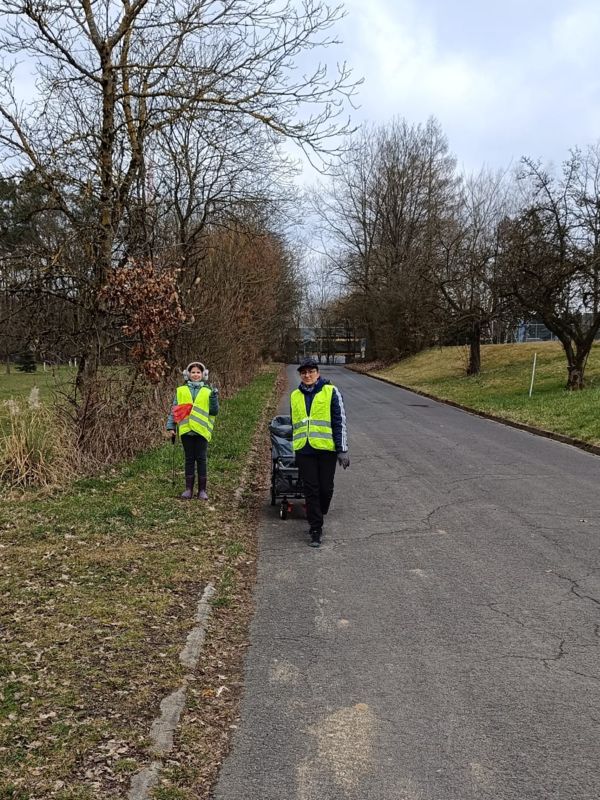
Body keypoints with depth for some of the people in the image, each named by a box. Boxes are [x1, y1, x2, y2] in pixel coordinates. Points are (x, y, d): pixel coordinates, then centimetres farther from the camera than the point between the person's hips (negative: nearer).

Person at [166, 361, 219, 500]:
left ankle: (202, 490, 7)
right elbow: (174, 410, 11)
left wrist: (214, 397, -11)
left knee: (201, 459, 1)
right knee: (189, 459, 7)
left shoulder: (208, 391, 5)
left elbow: (214, 412, 2)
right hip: (186, 430, 1)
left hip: (202, 430, -1)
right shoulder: (181, 390, 9)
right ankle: (189, 489, 13)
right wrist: (171, 426, 5)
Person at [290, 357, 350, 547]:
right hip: (304, 451, 3)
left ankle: (318, 515, 32)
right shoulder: (295, 396, 11)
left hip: (326, 449, -3)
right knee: (310, 490, 2)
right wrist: (295, 445, 21)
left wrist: (342, 450, -7)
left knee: (326, 488, 4)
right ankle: (316, 529, 9)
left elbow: (340, 422, -3)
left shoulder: (331, 392, -2)